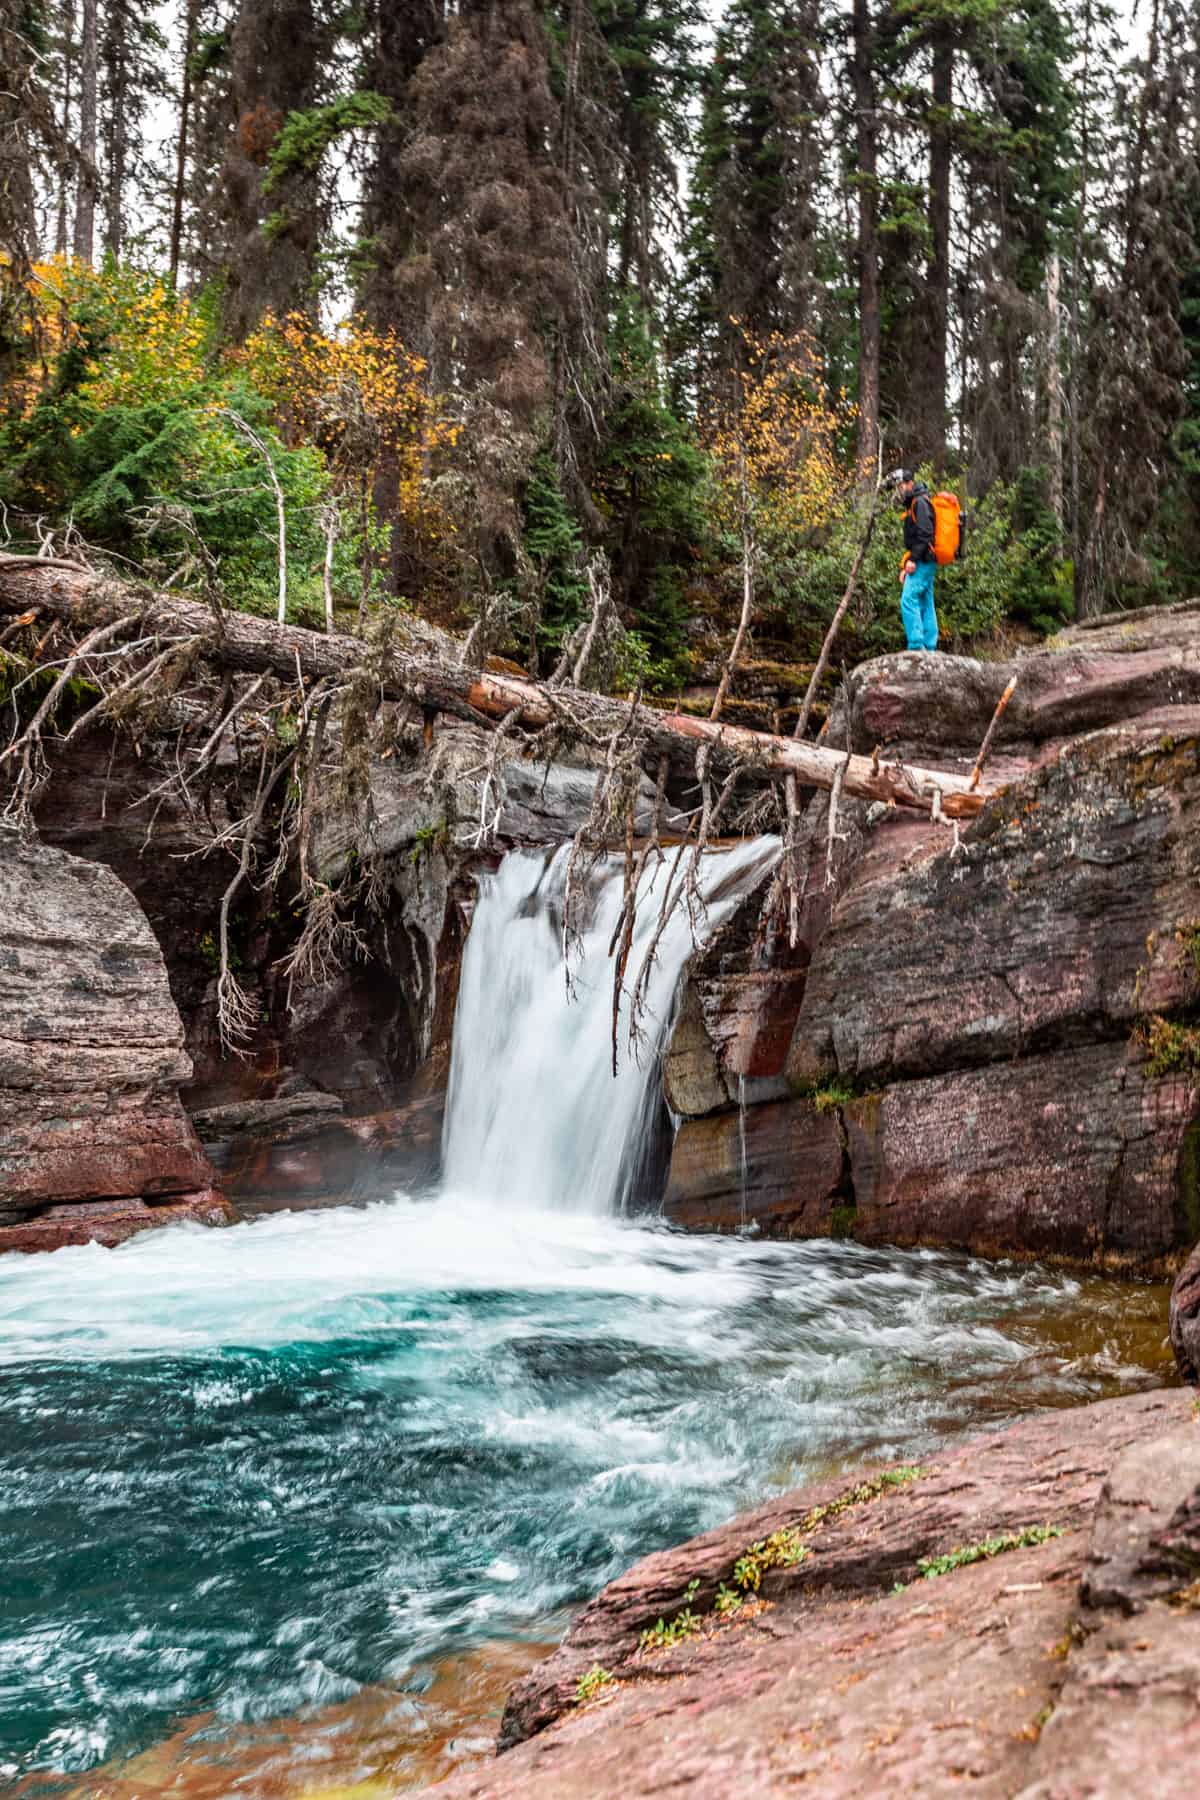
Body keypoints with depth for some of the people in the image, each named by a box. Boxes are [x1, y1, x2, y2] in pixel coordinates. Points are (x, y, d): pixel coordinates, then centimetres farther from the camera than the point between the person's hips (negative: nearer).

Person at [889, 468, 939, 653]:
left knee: (908, 600, -17)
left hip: (923, 562, -10)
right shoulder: (913, 504, 23)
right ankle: (929, 648, 9)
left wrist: (913, 559, -23)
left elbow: (925, 534, -20)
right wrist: (905, 567, 23)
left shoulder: (920, 502, -8)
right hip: (925, 563, 10)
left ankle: (916, 645, -21)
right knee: (926, 605, 8)